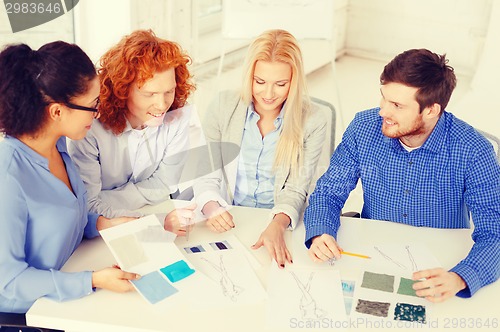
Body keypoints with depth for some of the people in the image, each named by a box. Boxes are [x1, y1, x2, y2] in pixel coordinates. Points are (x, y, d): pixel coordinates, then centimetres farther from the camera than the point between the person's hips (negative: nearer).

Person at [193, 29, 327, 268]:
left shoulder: (312, 123, -5)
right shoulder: (224, 106, -2)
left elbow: (295, 190, -7)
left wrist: (277, 226, -28)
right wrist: (211, 207, -22)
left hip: (280, 223, -1)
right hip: (227, 221, 2)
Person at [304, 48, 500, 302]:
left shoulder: (473, 152, -18)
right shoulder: (364, 128, -9)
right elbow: (329, 191, -2)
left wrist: (458, 279, -40)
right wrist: (319, 235, -24)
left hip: (439, 269, -1)